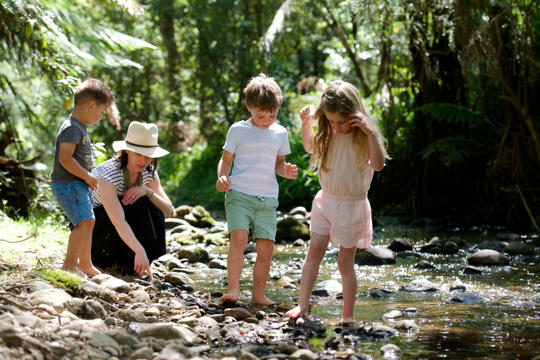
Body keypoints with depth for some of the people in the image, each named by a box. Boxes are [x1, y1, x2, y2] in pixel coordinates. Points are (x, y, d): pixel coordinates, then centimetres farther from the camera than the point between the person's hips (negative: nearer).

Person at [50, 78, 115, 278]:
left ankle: (86, 265, 25)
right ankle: (69, 265, -15)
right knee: (84, 222, -18)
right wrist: (87, 177, -19)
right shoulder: (72, 128, -17)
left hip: (78, 184, 11)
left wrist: (88, 178, 17)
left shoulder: (79, 126, 16)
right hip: (68, 184, -11)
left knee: (87, 223, 15)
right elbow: (65, 158, -26)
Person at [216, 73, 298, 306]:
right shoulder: (238, 130, 4)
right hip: (239, 193, -3)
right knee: (238, 238, -22)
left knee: (266, 247, -3)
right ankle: (233, 289, -17)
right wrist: (222, 177, -11)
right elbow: (226, 159, 9)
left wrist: (285, 171, -1)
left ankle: (258, 295, 6)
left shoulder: (280, 133, 12)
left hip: (267, 199, 3)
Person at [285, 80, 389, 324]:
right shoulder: (329, 135, 2)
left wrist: (370, 133, -39)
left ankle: (348, 315, 11)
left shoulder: (364, 136, -14)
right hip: (326, 200, 5)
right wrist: (305, 124, 5)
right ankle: (303, 305, 3)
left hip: (352, 205, -4)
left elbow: (378, 165, -29)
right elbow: (310, 147, 22)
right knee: (315, 250, -4)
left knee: (345, 262, 1)